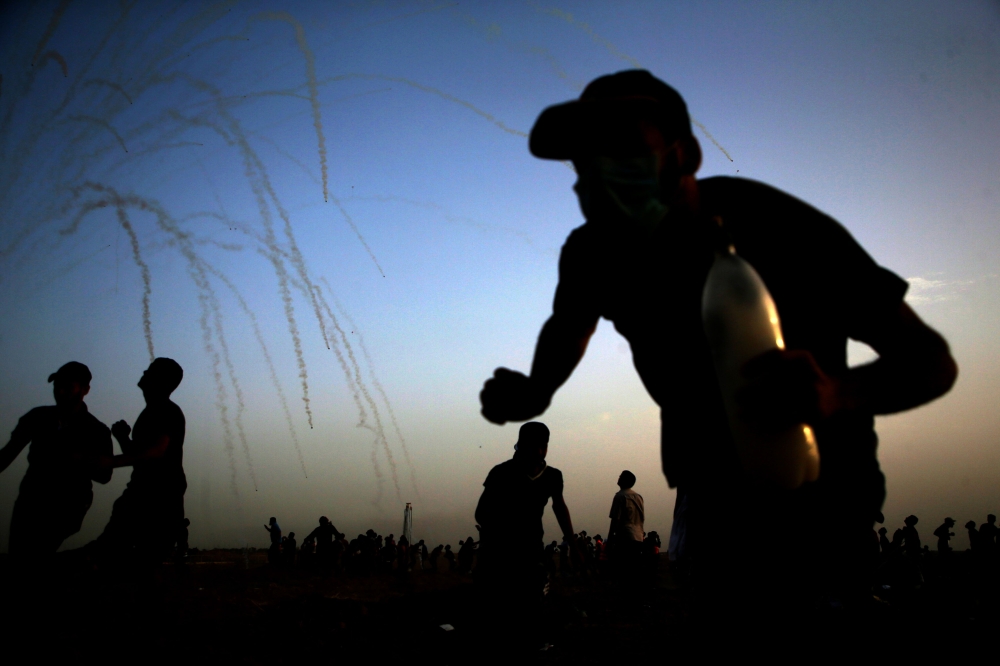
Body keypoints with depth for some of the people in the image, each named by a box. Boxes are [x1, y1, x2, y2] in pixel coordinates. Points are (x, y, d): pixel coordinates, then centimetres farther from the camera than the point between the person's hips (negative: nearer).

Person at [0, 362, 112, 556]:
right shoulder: (38, 417, 4)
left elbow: (104, 475, -3)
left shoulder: (96, 431, -3)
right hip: (29, 501, 4)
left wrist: (81, 462, -22)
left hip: (65, 509, -4)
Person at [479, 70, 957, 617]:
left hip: (816, 481, -4)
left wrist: (838, 394, -47)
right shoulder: (591, 254, -13)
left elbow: (932, 358, -24)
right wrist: (536, 392, -11)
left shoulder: (776, 225, -27)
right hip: (709, 486, 4)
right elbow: (569, 323, 12)